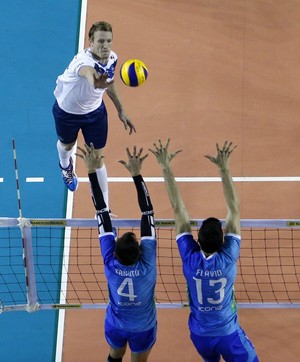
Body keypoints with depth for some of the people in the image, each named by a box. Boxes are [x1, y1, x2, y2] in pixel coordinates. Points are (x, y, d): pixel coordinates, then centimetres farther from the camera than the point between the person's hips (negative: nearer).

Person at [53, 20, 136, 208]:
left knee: (97, 159, 4)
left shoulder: (112, 58, -20)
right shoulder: (83, 61, -44)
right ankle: (66, 166, 66)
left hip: (95, 111, 3)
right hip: (67, 111, -3)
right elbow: (88, 72, -72)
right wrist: (95, 82, -96)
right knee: (67, 145, 28)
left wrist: (121, 110, 5)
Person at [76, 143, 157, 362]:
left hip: (115, 326, 1)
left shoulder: (110, 264, -29)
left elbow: (102, 213, -30)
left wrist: (92, 171, -29)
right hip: (143, 329, -1)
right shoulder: (147, 264, -33)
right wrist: (137, 175, -38)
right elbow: (148, 214, -36)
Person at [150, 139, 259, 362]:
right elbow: (235, 210, -24)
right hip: (228, 335, -3)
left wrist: (166, 167, -17)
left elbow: (178, 209, -19)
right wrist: (224, 168, -25)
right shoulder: (228, 259, -25)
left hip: (199, 334, 3)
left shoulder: (190, 259, -21)